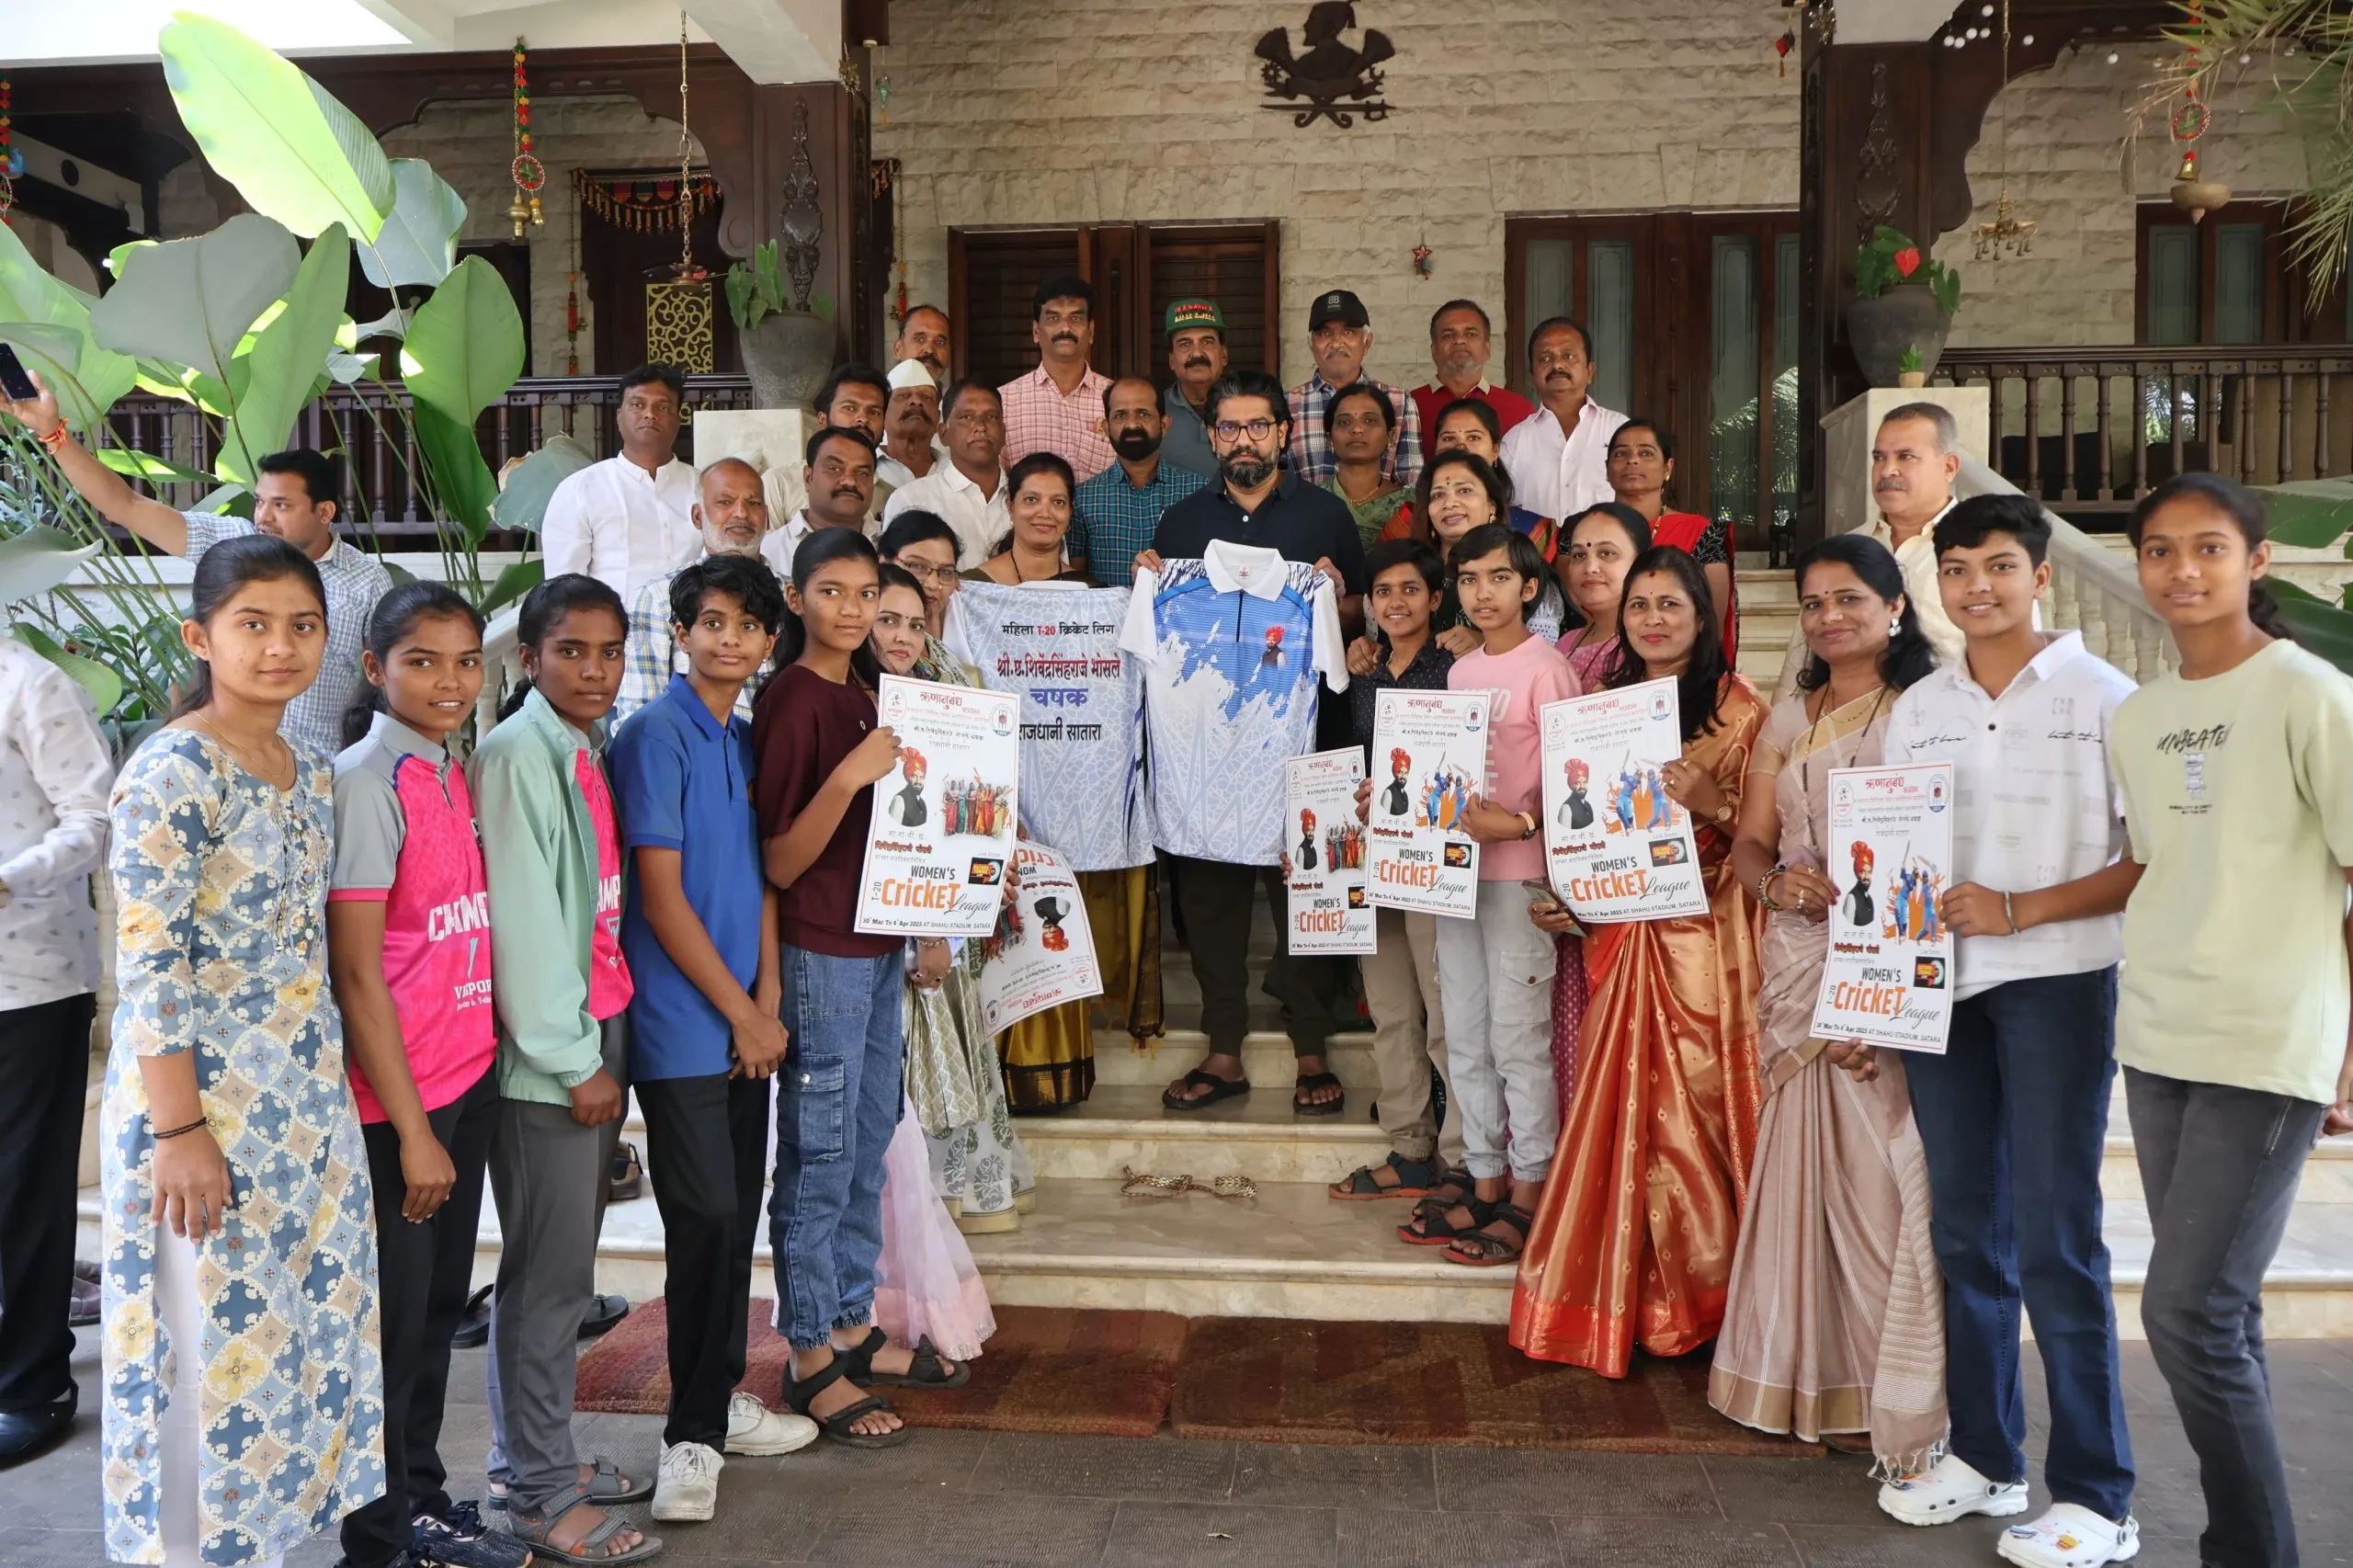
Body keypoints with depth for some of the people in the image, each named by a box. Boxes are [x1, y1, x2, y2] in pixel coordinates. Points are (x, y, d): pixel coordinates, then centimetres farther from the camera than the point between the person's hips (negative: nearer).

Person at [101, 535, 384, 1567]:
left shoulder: (312, 774, 9)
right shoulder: (172, 770, -14)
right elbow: (149, 969, -17)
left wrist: (326, 1096, 13)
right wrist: (180, 1132, -19)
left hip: (309, 1108, 8)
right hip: (203, 1105, -7)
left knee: (301, 1345, 15)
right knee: (210, 1360, 4)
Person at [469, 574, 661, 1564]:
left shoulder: (593, 750, 10)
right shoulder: (514, 756, -13)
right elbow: (522, 923, -16)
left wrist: (606, 1047, 9)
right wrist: (574, 1062, -13)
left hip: (599, 1035, 8)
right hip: (548, 1054, -8)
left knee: (560, 1265, 16)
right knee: (551, 1272, 0)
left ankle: (531, 1457, 29)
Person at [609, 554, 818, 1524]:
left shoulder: (748, 738, 12)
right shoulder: (656, 737, -11)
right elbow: (660, 897, -14)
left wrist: (769, 999, 1)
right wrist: (741, 1012, -10)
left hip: (747, 1021, 7)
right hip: (684, 1026, -7)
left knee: (737, 1219, 14)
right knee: (706, 1222, -3)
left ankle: (719, 1398, 29)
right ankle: (692, 1434, 11)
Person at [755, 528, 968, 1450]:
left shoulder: (863, 691, 11)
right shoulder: (792, 700, -14)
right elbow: (779, 862, -17)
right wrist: (849, 777, -28)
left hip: (878, 944, 8)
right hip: (819, 952, -8)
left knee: (868, 1147, 16)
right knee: (819, 1158, 2)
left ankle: (854, 1328, 30)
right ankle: (812, 1362, 14)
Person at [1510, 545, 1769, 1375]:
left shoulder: (1739, 708, -4)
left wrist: (1711, 801, -23)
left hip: (1702, 934, -5)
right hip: (1620, 931, 5)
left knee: (1690, 1109, -3)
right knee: (1619, 1108, 7)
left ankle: (1701, 1295, 15)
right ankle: (1619, 1299, 19)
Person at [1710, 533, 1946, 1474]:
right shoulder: (1787, 721, 14)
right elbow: (1749, 841, 13)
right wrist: (1776, 881, -8)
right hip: (1797, 965, 5)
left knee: (1880, 1170, -3)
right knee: (1801, 1162, 8)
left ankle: (1892, 1395, 9)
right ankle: (1808, 1373, 21)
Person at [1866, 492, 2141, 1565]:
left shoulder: (2103, 698, -3)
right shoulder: (1915, 711, 11)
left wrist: (2017, 910, -17)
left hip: (2057, 983, -4)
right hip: (1937, 986, 5)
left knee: (2055, 1241, -3)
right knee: (1966, 1229, 11)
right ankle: (1984, 1455, 25)